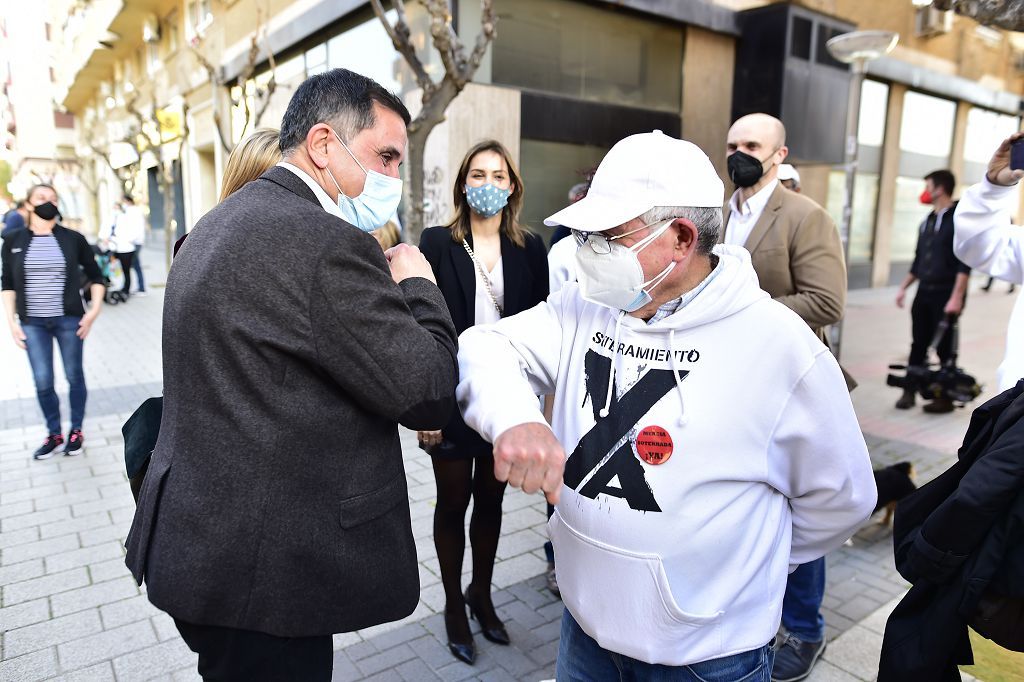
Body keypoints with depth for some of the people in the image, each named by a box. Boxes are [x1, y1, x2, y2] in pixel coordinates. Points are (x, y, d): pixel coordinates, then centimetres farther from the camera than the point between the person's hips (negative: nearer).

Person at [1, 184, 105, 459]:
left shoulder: (73, 239, -1)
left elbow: (95, 276, 6)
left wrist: (94, 310, -5)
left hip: (69, 320, -1)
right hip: (32, 323, 1)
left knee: (74, 376, 8)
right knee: (42, 382, 4)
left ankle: (76, 431, 23)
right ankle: (54, 435, 20)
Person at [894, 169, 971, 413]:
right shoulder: (927, 221, 14)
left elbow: (964, 263, -14)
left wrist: (956, 297, -20)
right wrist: (903, 287, 14)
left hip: (946, 296, -6)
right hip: (924, 293, 6)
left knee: (945, 348, 1)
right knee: (918, 345, 6)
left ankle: (945, 397, 11)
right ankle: (909, 391, 11)